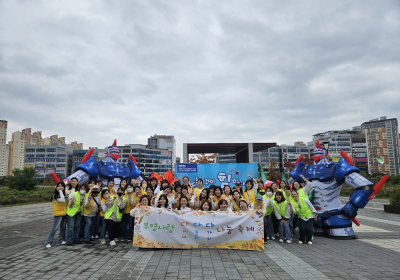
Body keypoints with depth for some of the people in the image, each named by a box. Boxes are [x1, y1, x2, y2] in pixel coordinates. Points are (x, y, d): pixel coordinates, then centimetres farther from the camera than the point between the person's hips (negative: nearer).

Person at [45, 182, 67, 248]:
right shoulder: (55, 195, -13)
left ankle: (61, 239, 26)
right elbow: (62, 200, -27)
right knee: (55, 228, -8)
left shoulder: (64, 193, 8)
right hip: (58, 213, -7)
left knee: (63, 227, 13)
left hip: (64, 212, 7)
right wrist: (60, 191, -22)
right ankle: (48, 242, 2)